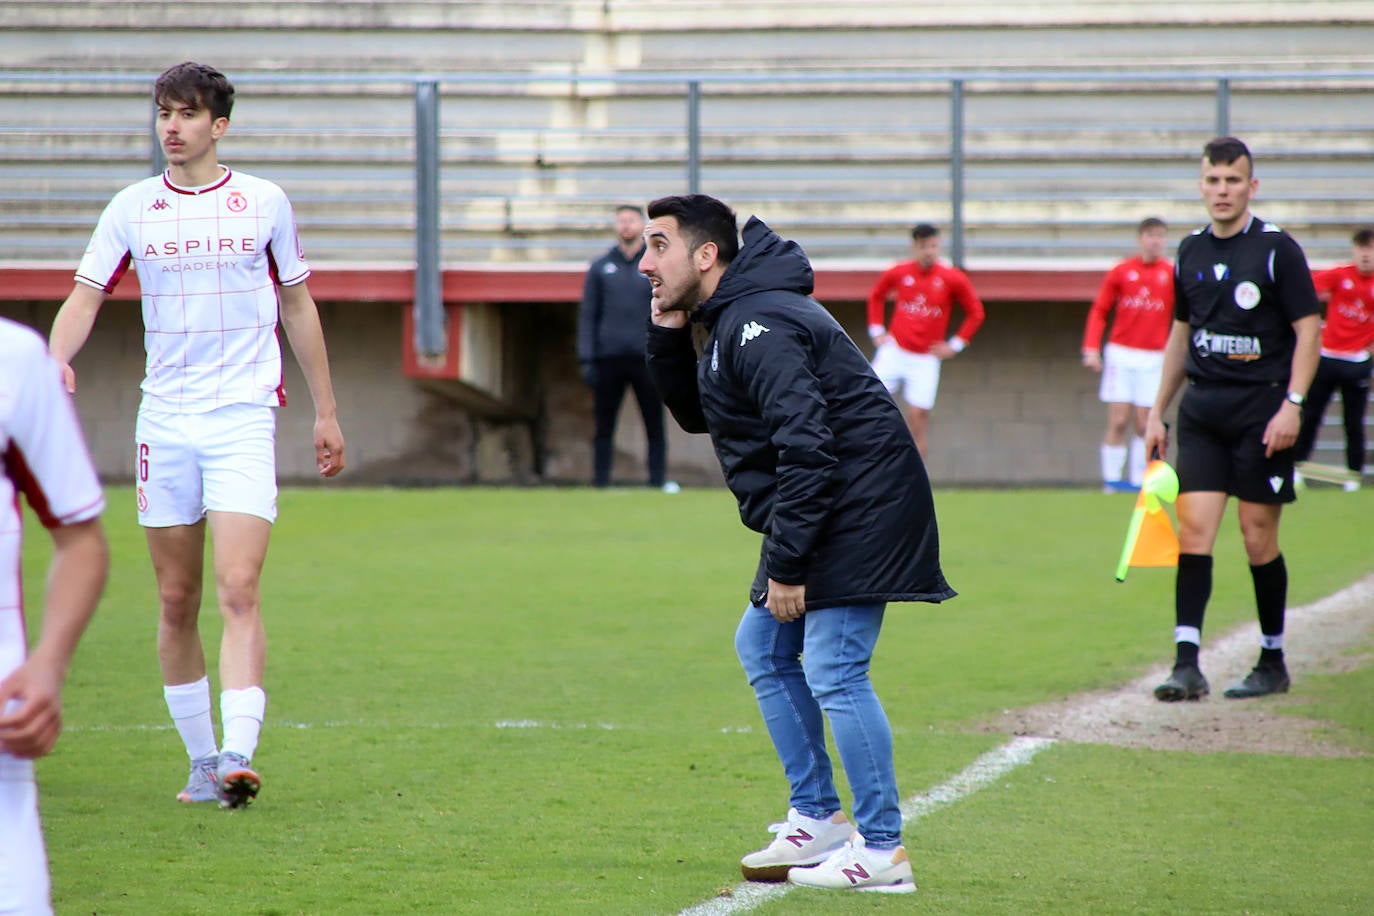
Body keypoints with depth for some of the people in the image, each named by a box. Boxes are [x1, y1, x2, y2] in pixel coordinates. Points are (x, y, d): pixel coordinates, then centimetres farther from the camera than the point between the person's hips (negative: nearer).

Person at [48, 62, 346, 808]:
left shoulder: (264, 203, 4)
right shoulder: (132, 208, 5)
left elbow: (298, 306, 13)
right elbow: (84, 297, 1)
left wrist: (326, 413, 14)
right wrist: (57, 360, -20)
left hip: (242, 416, -2)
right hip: (164, 418, 2)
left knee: (239, 589, -16)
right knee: (176, 601, 5)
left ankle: (237, 755, -22)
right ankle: (200, 759, 17)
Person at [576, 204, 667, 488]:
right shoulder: (600, 267, 11)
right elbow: (587, 315, 9)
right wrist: (586, 360, -1)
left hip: (647, 358, -1)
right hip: (608, 358, 1)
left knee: (655, 426, -2)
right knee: (603, 427, 1)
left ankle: (658, 483, 1)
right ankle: (600, 484, 4)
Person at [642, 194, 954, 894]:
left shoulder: (758, 326, -20)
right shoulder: (729, 321, 14)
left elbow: (808, 447, -25)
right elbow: (695, 414, 22)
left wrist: (786, 566, -23)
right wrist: (667, 336, 6)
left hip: (860, 510, -11)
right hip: (828, 513, 11)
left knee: (835, 672, -12)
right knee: (763, 648, 17)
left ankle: (882, 850, -7)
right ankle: (817, 817, 23)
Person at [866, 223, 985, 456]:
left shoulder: (953, 279, -5)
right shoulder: (898, 273, 0)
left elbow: (976, 313, 5)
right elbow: (876, 296, 19)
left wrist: (956, 345, 0)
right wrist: (876, 331, 10)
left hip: (926, 358, -1)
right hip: (894, 350, 1)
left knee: (918, 416, -4)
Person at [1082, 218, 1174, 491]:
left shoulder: (1172, 274, 2)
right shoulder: (1121, 272, 3)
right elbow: (1099, 311, 7)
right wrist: (1091, 348, -4)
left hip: (1153, 357, 0)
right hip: (1120, 353, 0)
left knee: (1143, 425, 0)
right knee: (1118, 422, -5)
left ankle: (1138, 481, 6)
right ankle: (1111, 479, -1)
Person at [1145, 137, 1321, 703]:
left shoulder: (1277, 249, -5)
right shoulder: (1191, 252, 10)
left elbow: (1309, 330, -5)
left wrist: (1293, 404, -15)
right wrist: (1158, 411, 17)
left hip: (1262, 411, -4)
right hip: (1202, 411, 4)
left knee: (1258, 540, 0)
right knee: (1193, 529, -7)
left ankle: (1273, 662, 15)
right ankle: (1187, 665, -10)